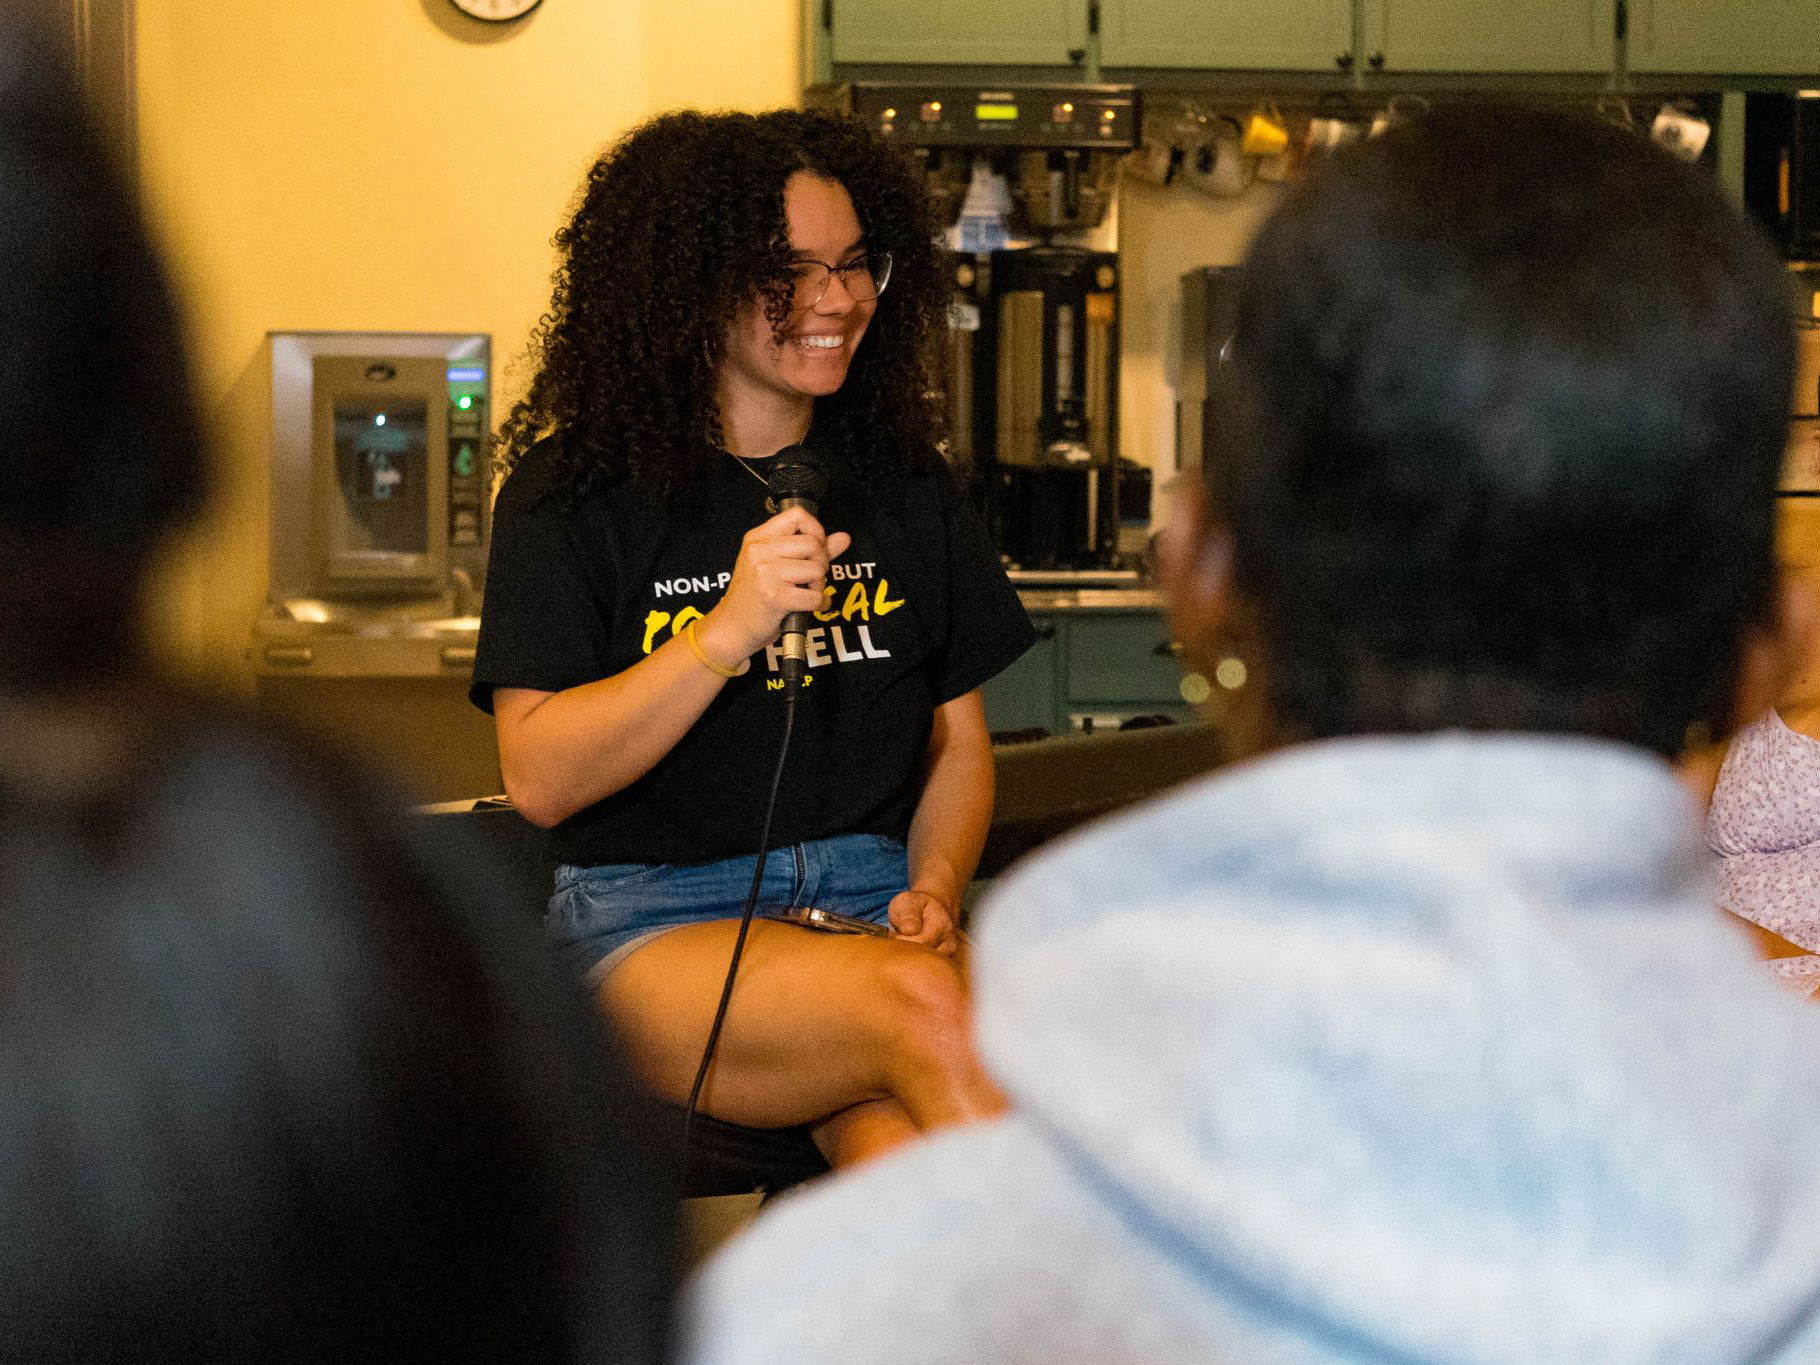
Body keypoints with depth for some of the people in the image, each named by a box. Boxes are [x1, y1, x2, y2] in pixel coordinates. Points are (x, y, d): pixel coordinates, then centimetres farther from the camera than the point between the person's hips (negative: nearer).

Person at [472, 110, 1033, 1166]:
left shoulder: (905, 485, 15)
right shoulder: (579, 490, 2)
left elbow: (959, 741, 19)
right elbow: (539, 780, -7)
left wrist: (934, 888, -2)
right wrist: (729, 631, -18)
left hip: (873, 894, 3)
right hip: (654, 919, -3)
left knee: (900, 1145, -31)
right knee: (923, 1005, -33)